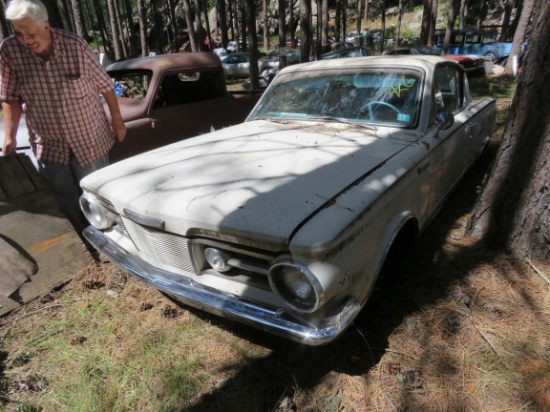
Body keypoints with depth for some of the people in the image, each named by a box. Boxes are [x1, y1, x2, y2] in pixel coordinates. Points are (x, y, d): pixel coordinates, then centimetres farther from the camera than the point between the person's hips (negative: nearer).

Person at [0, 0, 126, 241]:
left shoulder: (75, 46, -15)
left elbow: (104, 85, -4)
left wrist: (117, 121, 3)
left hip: (89, 140, -2)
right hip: (48, 147, 3)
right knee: (67, 207, 14)